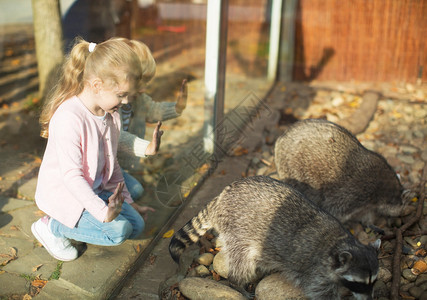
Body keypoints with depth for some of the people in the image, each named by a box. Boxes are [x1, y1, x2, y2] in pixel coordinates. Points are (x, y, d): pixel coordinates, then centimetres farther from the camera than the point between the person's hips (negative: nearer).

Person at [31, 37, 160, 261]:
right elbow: (71, 175, -29)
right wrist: (103, 212, -33)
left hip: (95, 189, 8)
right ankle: (51, 226, -3)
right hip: (62, 193, -8)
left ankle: (72, 221, 11)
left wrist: (127, 201, 13)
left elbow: (111, 163, 10)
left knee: (136, 225, 1)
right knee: (118, 231, -21)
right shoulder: (69, 117, -29)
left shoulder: (112, 115, -1)